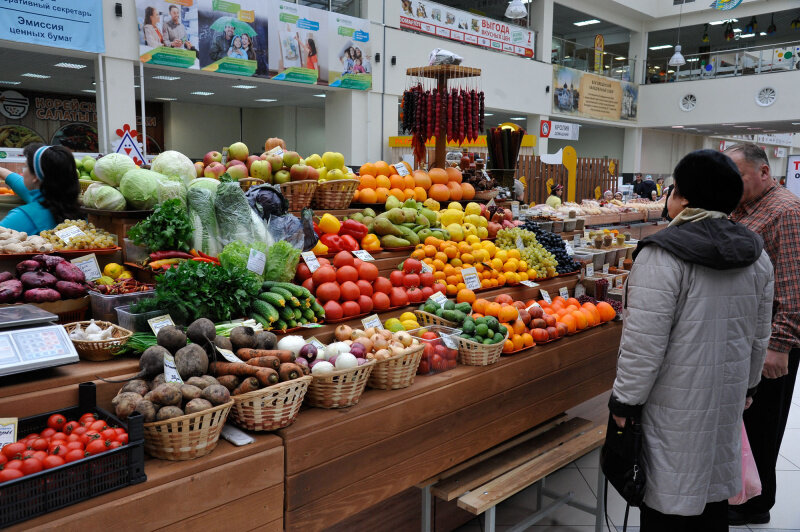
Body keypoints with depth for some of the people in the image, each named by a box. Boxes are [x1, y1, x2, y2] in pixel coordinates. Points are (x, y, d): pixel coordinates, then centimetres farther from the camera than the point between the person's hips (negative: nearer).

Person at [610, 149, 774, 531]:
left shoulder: (663, 256, -20)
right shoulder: (756, 255, 3)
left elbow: (644, 343, -21)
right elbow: (759, 335, 12)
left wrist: (625, 401, -11)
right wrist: (748, 385, 24)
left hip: (676, 401, -7)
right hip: (728, 396, 7)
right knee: (714, 492, 21)